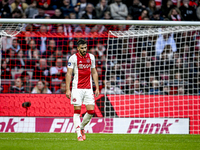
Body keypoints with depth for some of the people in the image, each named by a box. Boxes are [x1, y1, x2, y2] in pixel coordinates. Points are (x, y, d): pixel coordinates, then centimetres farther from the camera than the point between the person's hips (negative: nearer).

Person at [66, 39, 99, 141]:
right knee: (77, 111, -5)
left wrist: (97, 88, 11)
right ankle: (79, 134, -1)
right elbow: (69, 74, -5)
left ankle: (81, 127, 20)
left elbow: (94, 72, 16)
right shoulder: (73, 58, -4)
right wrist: (67, 89, -12)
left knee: (91, 111, -3)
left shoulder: (91, 57, 9)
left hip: (88, 88, 4)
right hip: (77, 88, -4)